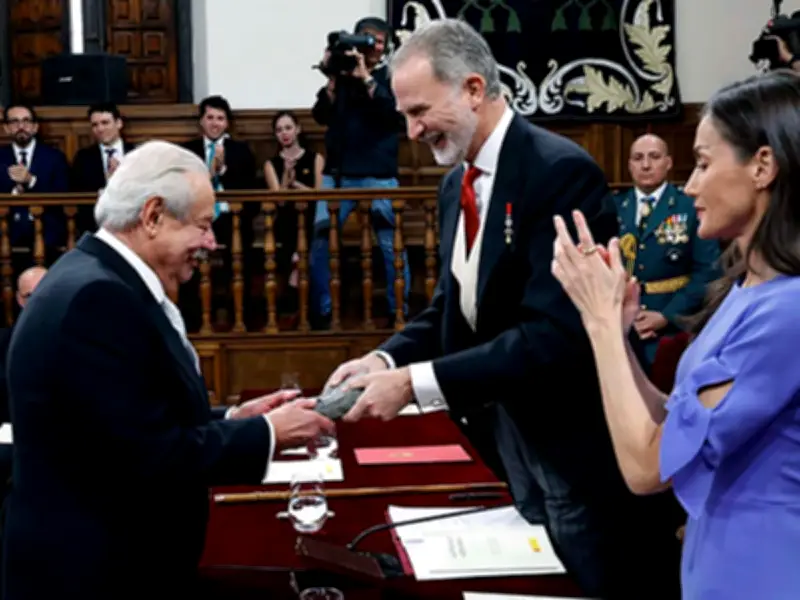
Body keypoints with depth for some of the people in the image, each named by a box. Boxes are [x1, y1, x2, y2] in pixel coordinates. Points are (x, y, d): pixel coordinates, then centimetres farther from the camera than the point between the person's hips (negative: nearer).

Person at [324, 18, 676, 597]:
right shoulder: (456, 184, 7)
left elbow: (556, 333, -29)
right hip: (498, 431, 8)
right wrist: (387, 358, -7)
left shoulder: (560, 171, -21)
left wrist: (415, 382, -28)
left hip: (572, 440, -8)